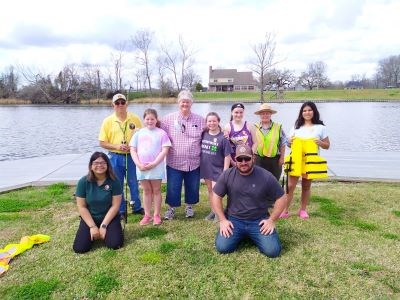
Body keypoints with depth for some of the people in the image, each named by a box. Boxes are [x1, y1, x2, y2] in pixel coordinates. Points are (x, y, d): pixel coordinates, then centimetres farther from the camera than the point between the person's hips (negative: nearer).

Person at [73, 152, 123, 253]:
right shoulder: (83, 182, -11)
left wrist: (103, 226, -16)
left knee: (115, 244, -20)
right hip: (89, 218, 1)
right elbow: (81, 207, -8)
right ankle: (94, 233, 17)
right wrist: (92, 226, -13)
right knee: (79, 248, -14)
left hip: (109, 217, -1)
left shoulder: (114, 181, -14)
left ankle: (105, 232, 14)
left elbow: (115, 205, -12)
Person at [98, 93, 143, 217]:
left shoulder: (135, 119, -2)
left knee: (134, 183, 13)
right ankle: (120, 210, 26)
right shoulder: (108, 121, -3)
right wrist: (116, 146, -16)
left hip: (132, 156, 0)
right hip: (115, 157, 0)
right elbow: (102, 142, -2)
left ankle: (137, 207, 30)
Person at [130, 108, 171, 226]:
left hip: (156, 167, -3)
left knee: (156, 190, 7)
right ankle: (147, 215, 22)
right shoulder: (139, 133, 6)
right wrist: (139, 164, -9)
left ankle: (156, 215, 17)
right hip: (141, 167, 3)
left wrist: (154, 164, -16)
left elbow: (165, 150, -9)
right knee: (146, 191, 12)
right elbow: (133, 150, 4)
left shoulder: (161, 133, -3)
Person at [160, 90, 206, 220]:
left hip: (194, 163, 2)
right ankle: (171, 208, 27)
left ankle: (189, 207, 36)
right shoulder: (168, 119, 0)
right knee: (172, 188, 6)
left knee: (192, 188, 14)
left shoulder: (200, 120, 3)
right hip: (174, 162, -1)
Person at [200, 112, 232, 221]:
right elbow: (199, 149, 12)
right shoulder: (203, 134, -1)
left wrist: (225, 171, -15)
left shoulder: (223, 137, -14)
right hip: (205, 167, 5)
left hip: (217, 169, -5)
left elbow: (227, 156, -12)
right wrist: (200, 164, 9)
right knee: (209, 190, 15)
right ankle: (213, 210, 30)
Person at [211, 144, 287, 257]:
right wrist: (222, 220, -6)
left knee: (273, 251, -16)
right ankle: (240, 235, 16)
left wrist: (272, 220, -6)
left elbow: (281, 198, -1)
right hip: (234, 219, 1)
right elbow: (216, 197, 0)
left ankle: (253, 237, 17)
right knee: (222, 247, -17)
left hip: (259, 221, 0)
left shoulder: (266, 176, -10)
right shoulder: (227, 175, -7)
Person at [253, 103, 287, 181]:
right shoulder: (255, 127, 3)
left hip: (274, 160, 0)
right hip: (259, 160, 0)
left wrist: (282, 157, 2)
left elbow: (283, 144, 5)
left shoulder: (278, 127, 3)